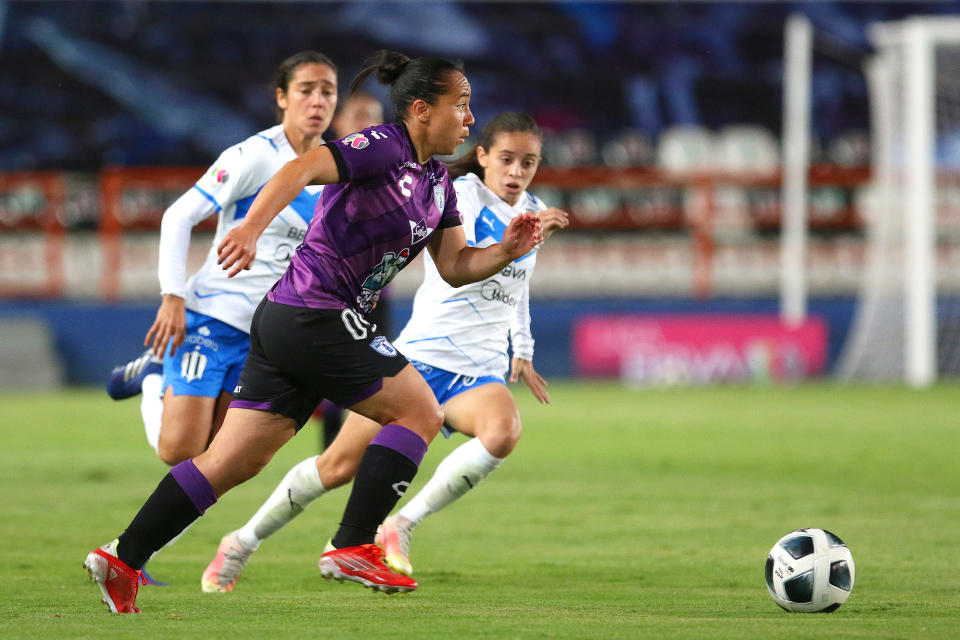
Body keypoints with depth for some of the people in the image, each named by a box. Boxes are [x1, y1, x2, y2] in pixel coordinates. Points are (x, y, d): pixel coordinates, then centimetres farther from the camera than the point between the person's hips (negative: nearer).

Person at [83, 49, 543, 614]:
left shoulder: (437, 182, 17)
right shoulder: (383, 149, -11)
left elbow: (455, 266, 19)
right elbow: (303, 168, -26)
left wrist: (507, 251, 1)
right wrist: (252, 227, -40)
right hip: (316, 313, -9)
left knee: (233, 462, 6)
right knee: (420, 413, -5)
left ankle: (122, 558, 5)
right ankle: (352, 548, -7)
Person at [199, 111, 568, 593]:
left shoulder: (531, 210, 12)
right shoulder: (460, 193, -7)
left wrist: (523, 351, 28)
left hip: (478, 371, 4)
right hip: (420, 354, -4)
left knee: (503, 432, -31)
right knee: (340, 465, -2)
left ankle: (401, 526, -18)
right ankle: (242, 543, 19)